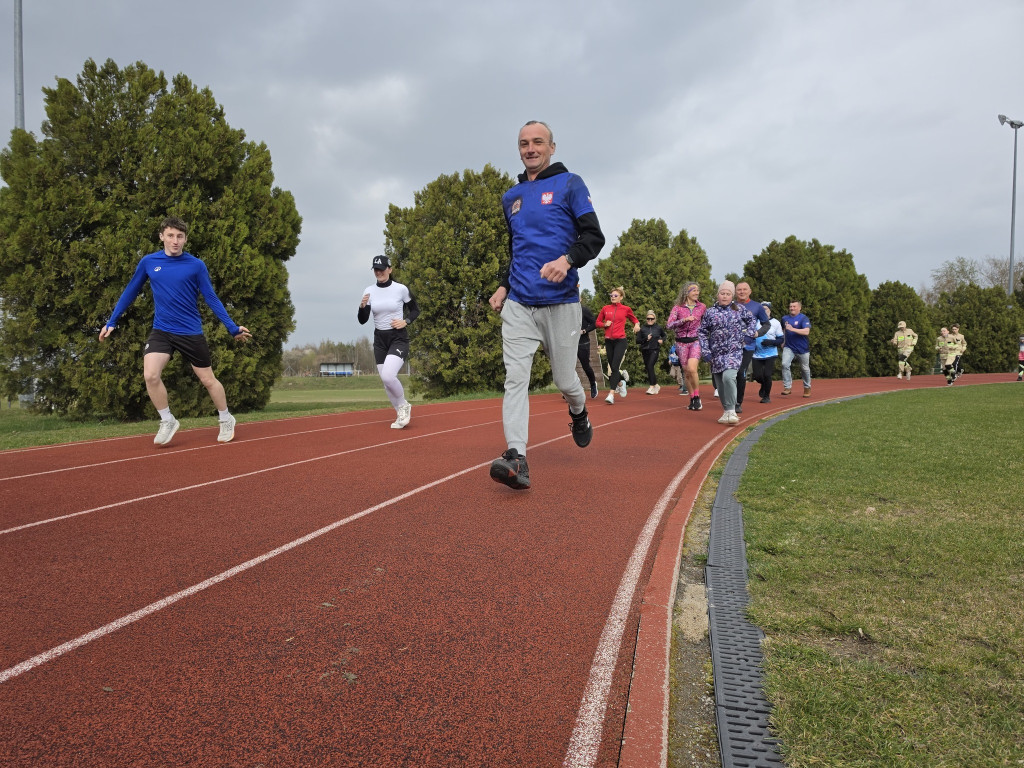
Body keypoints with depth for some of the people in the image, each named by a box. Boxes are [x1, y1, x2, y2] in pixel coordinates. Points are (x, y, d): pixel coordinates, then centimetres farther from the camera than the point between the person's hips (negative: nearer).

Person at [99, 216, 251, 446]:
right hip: (161, 331, 2)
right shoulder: (148, 262, 2)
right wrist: (111, 322, 11)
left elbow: (211, 299, -3)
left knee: (208, 380, 7)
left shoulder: (196, 265, -5)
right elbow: (130, 292, 12)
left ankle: (226, 420, 30)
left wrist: (233, 328, -8)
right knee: (151, 375, -19)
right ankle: (167, 421, 2)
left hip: (191, 332, -1)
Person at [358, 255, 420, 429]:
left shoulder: (401, 289, -7)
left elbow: (416, 310, 6)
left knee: (387, 375, -24)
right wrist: (362, 306, -21)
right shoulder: (369, 291, 2)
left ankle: (404, 405, 2)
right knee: (386, 382, 6)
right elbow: (362, 320, -1)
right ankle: (402, 415, 24)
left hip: (399, 339, -4)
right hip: (380, 340, 5)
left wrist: (405, 321, -12)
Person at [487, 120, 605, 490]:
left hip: (560, 303, -3)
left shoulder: (569, 184, 3)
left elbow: (594, 237, -5)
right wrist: (503, 286, 14)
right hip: (518, 305, 4)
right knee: (515, 377, -11)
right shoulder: (511, 197, 18)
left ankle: (579, 412, 39)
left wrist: (568, 259, -24)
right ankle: (516, 459, -16)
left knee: (565, 380, 4)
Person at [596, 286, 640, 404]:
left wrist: (637, 325, -3)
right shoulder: (605, 308, 8)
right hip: (608, 341, 4)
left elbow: (634, 319, 18)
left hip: (620, 341, -4)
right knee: (612, 368, 9)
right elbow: (598, 322, 15)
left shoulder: (626, 309, 3)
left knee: (614, 367, -15)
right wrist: (604, 324, -5)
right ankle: (621, 382, 42)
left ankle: (611, 394, -18)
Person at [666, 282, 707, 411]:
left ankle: (697, 397, -8)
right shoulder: (677, 308, 1)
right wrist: (684, 320, -21)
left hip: (696, 341, -1)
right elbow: (669, 325, -9)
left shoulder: (702, 307, 6)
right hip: (682, 343, 1)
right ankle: (692, 400, 16)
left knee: (692, 369, -21)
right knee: (687, 373, 4)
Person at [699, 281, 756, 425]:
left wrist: (748, 334, 6)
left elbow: (752, 320, 21)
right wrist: (705, 350, 0)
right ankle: (726, 412, 19)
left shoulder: (739, 309, 6)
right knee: (720, 383, 5)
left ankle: (731, 411, -18)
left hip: (734, 351, -2)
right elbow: (702, 332, 8)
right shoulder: (710, 312, 5)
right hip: (717, 353, 3)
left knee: (728, 377, -24)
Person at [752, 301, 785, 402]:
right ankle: (764, 385, 35)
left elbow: (781, 340, 0)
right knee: (757, 376, -1)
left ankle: (767, 396, 14)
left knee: (767, 375, -8)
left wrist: (770, 342, -17)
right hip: (757, 355, 2)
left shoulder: (775, 323, -1)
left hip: (770, 354, -2)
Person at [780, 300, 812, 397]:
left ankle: (807, 388, 29)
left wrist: (792, 329, -33)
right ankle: (787, 387, -14)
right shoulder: (785, 318, 6)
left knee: (805, 369, 9)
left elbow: (806, 332, -25)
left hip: (802, 348, -3)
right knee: (785, 364, -19)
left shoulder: (803, 318, -9)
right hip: (789, 347, 3)